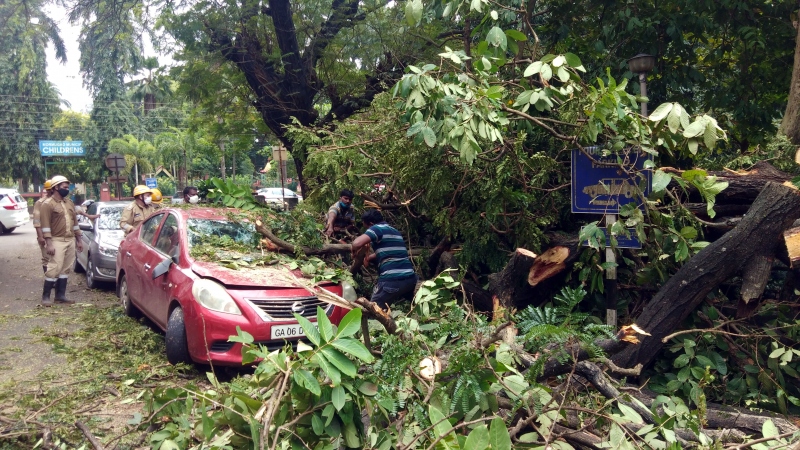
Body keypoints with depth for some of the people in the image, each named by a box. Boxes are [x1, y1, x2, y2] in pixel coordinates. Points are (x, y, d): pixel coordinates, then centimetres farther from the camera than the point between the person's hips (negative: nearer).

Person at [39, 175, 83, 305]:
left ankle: (61, 295, 13)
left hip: (71, 240, 7)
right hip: (57, 241, -7)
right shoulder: (48, 204, -8)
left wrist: (78, 240, 16)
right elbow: (45, 225, -13)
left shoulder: (69, 202, 14)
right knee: (54, 268, -9)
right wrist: (49, 244, -19)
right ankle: (45, 296, -2)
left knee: (66, 269, 8)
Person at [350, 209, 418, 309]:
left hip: (392, 279, -8)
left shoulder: (377, 228, -2)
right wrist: (369, 258, 31)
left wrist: (355, 254, 4)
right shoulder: (395, 231, 24)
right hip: (410, 277, 8)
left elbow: (356, 244, -16)